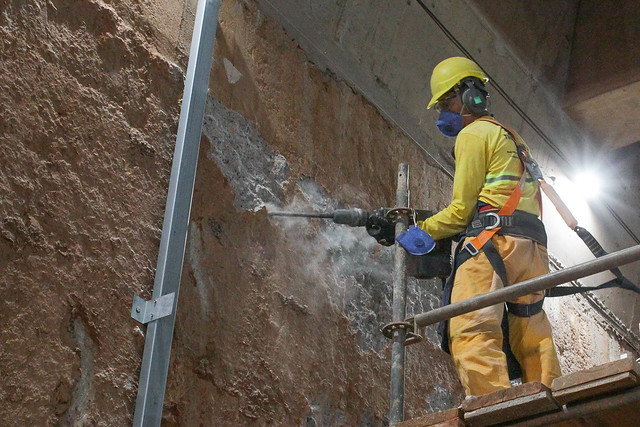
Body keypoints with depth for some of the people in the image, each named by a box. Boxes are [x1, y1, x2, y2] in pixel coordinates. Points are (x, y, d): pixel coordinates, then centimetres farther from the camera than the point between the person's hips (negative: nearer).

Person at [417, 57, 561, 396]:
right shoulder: (511, 138, 34)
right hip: (533, 246, 10)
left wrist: (421, 231, 12)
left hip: (494, 238, -10)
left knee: (472, 331, -23)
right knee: (532, 341, 6)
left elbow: (461, 210, 0)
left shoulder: (474, 133, 5)